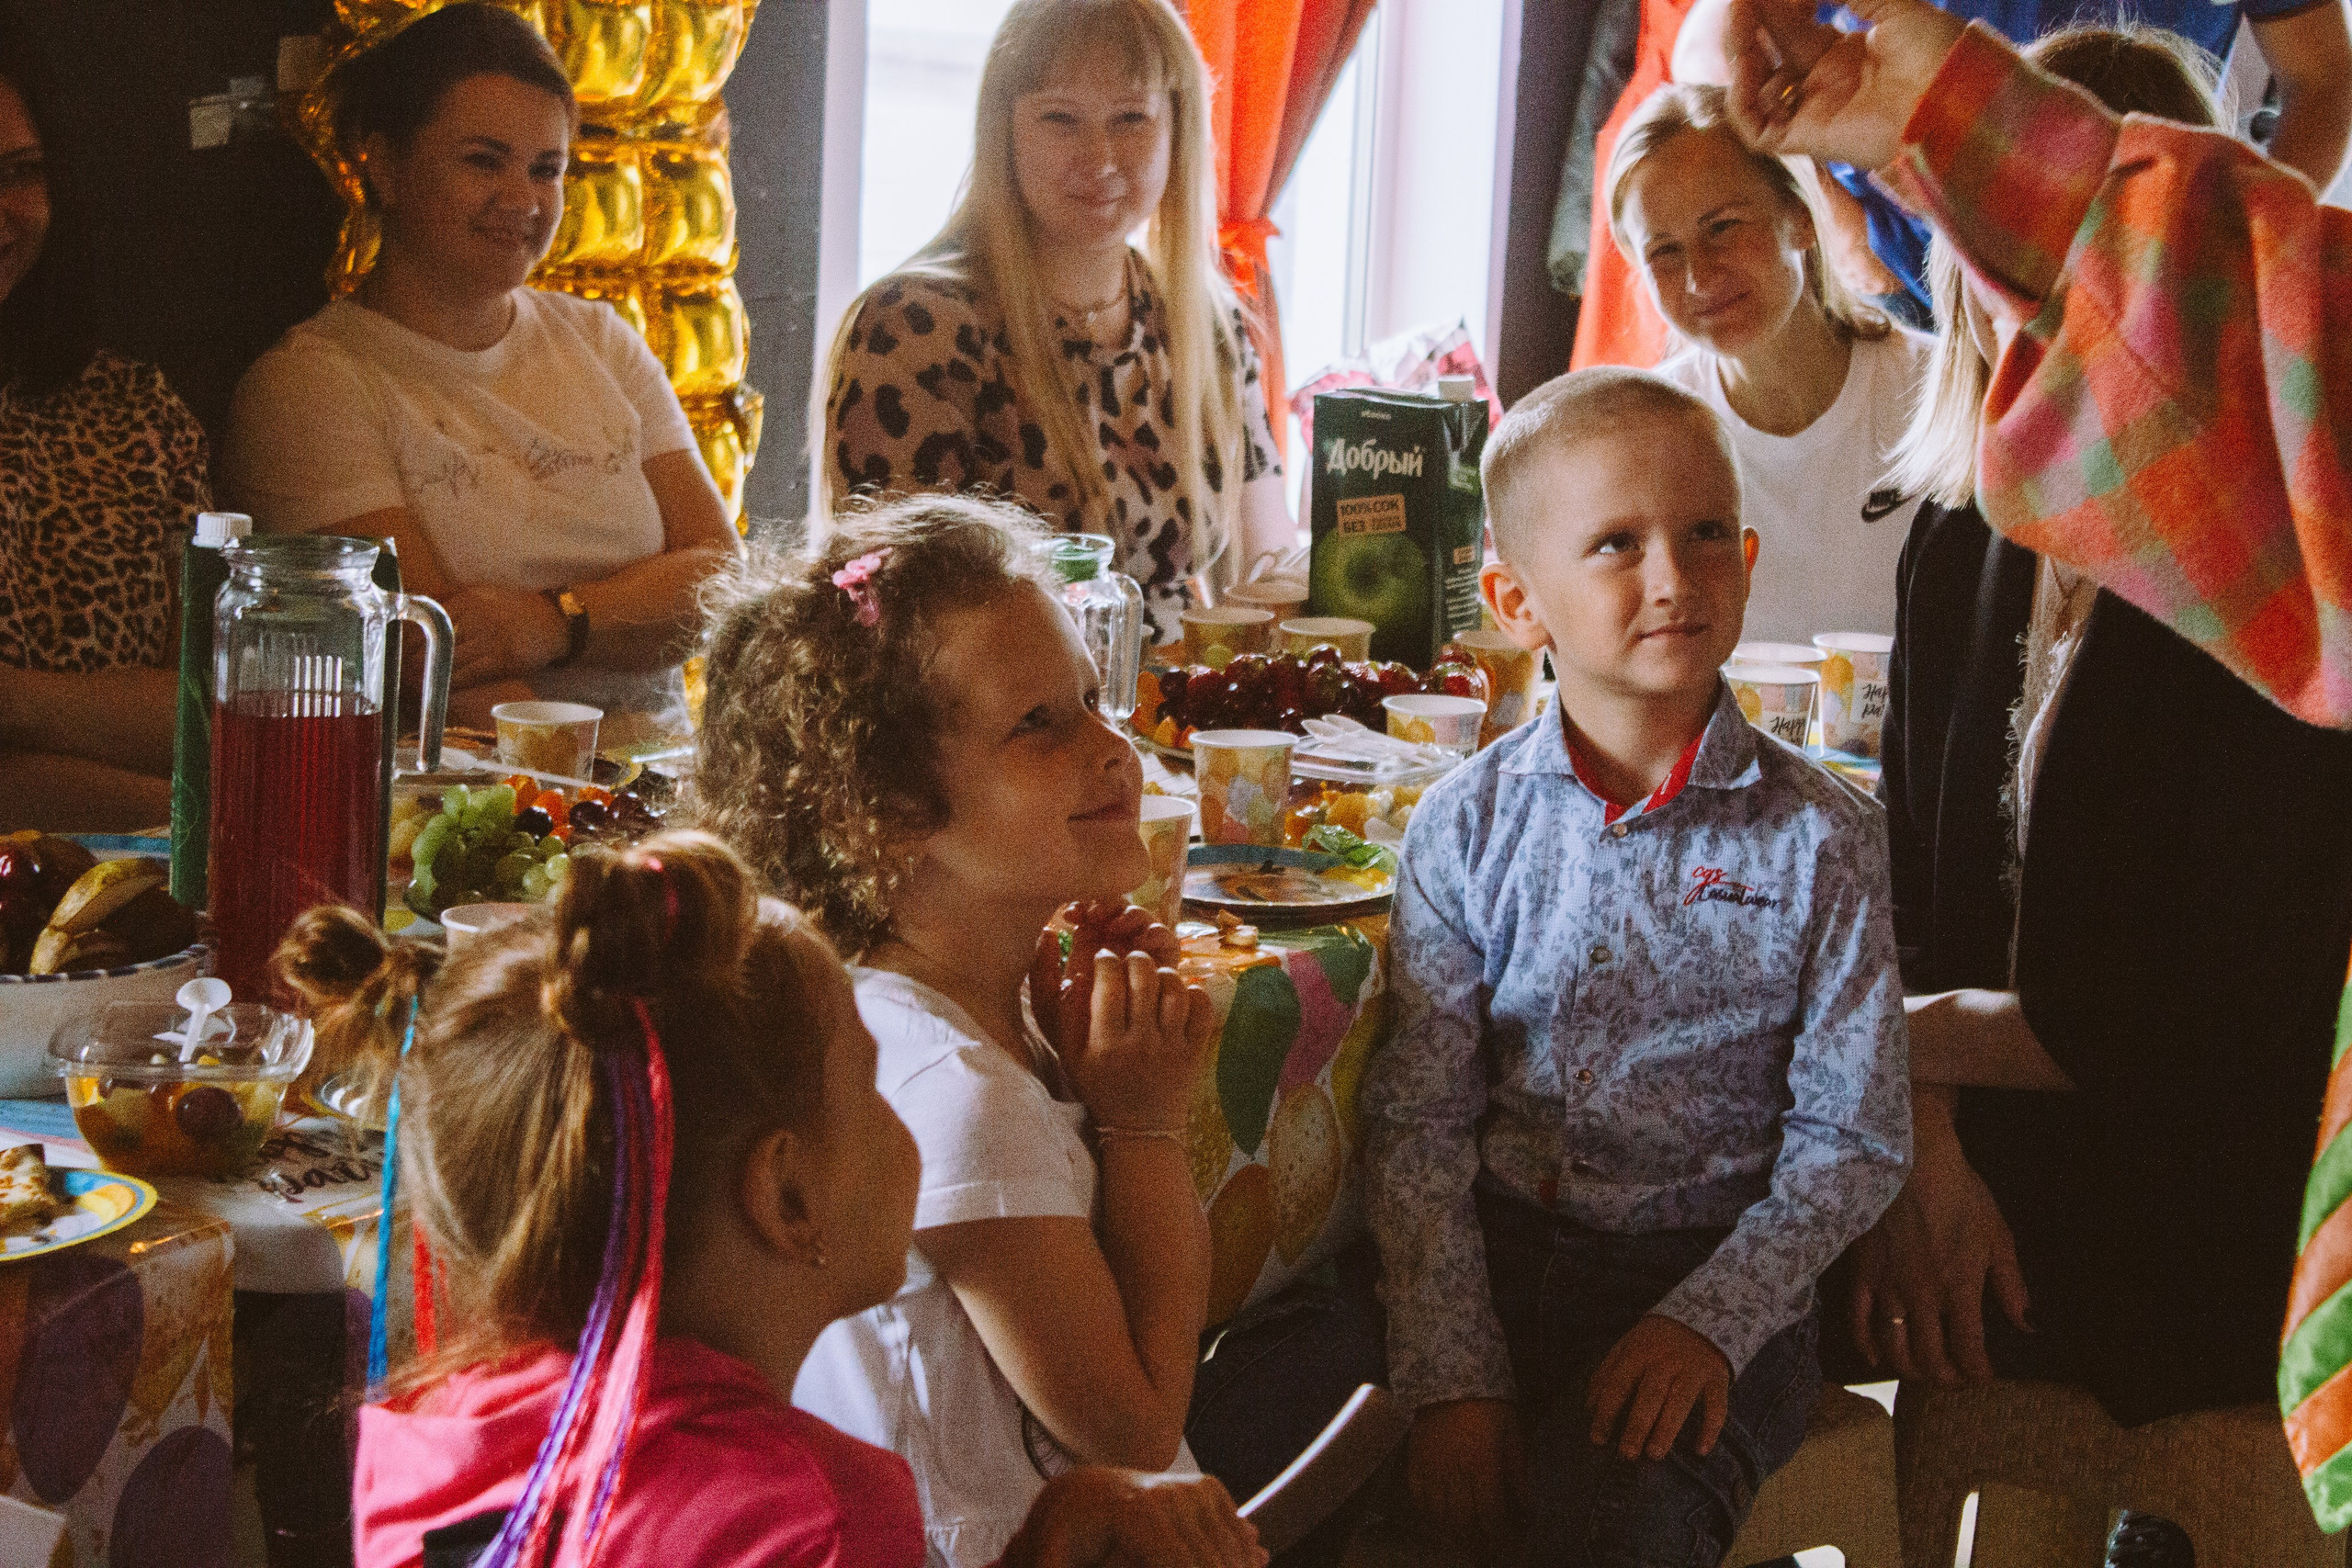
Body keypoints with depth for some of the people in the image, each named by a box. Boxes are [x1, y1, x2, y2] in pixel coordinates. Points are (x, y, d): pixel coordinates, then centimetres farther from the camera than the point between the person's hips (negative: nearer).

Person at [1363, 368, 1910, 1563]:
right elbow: (1419, 1119, -1)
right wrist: (1452, 1374, -12)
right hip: (1491, 1253, 2)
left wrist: (1709, 1319, -15)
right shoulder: (1465, 829, 1)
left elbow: (1853, 1137, -1)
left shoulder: (1819, 837, -2)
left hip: (1713, 1275, -2)